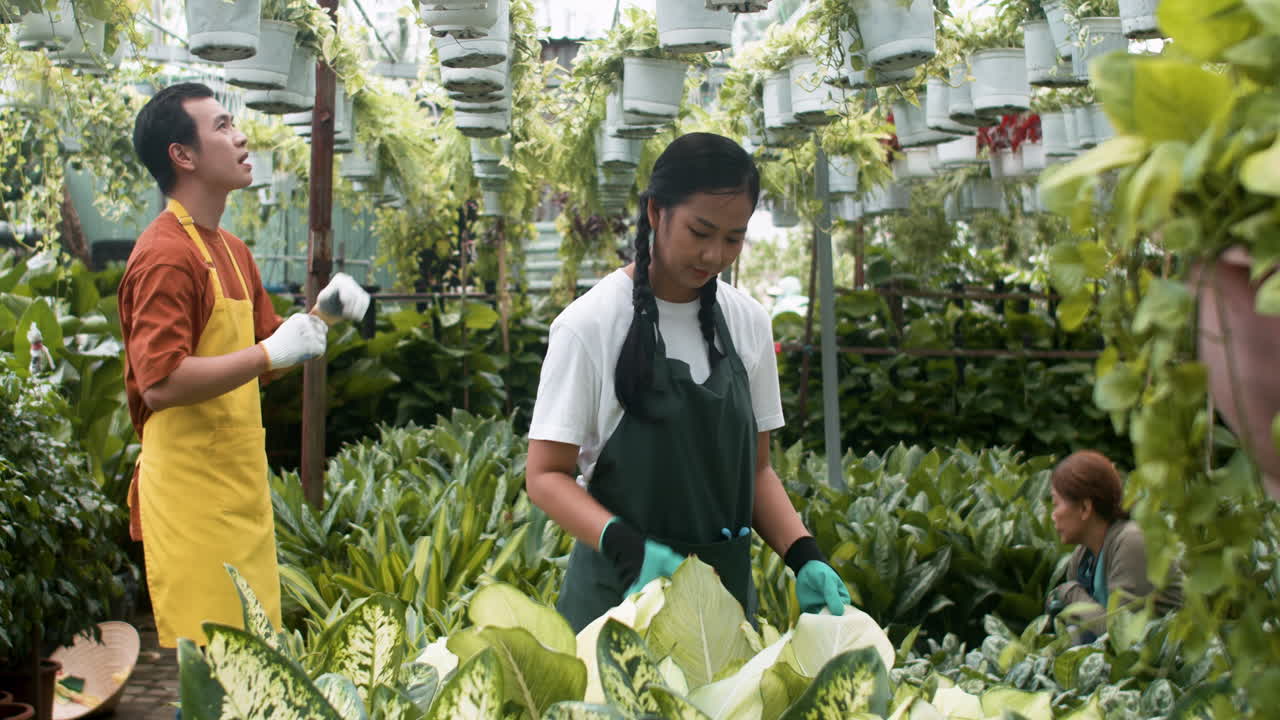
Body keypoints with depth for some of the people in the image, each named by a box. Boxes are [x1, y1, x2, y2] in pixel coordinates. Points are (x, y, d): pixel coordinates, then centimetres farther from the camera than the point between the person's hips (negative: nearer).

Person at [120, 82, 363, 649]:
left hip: (239, 489, 9)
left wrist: (321, 316, 7)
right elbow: (160, 383, -25)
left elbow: (266, 347, 24)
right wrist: (271, 353, -25)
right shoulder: (166, 256, -15)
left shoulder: (231, 250, 15)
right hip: (191, 495, -9)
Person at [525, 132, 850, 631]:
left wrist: (803, 557, -8)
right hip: (622, 590, -4)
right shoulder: (590, 325, -12)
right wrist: (629, 546, -27)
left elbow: (756, 468, 9)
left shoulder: (747, 322, 3)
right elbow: (546, 475, -11)